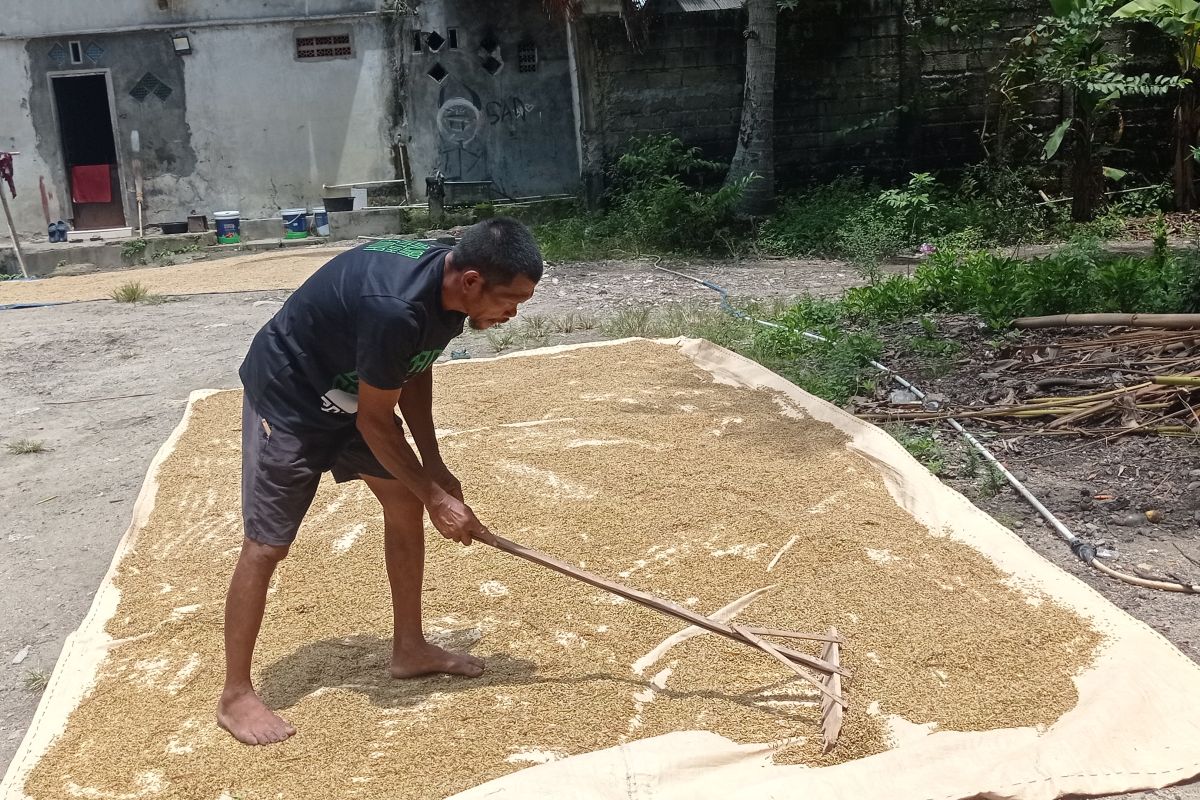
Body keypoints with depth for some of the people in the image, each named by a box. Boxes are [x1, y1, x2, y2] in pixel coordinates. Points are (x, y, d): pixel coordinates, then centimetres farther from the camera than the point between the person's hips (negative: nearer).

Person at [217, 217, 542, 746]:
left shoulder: (449, 287, -12)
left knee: (405, 501, 8)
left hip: (349, 392, 9)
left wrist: (434, 467, -3)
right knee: (267, 543, -5)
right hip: (287, 398, -9)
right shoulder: (395, 308, -39)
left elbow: (414, 370, 3)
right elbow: (375, 422, -27)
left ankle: (409, 649, 22)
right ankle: (235, 696, 8)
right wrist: (436, 497, -18)